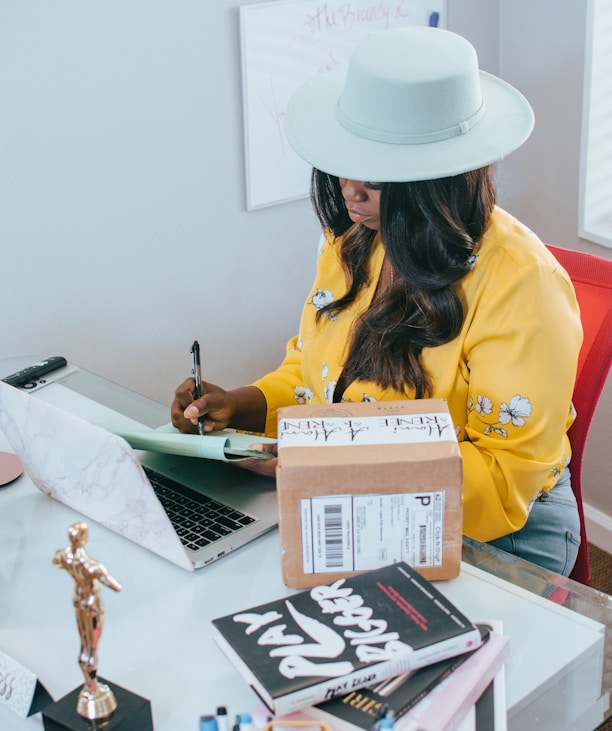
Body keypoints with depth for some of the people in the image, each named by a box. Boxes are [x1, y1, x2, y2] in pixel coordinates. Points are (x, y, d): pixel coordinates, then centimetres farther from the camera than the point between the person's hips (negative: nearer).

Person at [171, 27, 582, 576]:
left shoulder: (520, 281, -21)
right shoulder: (352, 242, 3)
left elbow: (508, 475, -20)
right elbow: (309, 374, 15)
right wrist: (241, 407, -6)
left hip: (490, 538, -6)